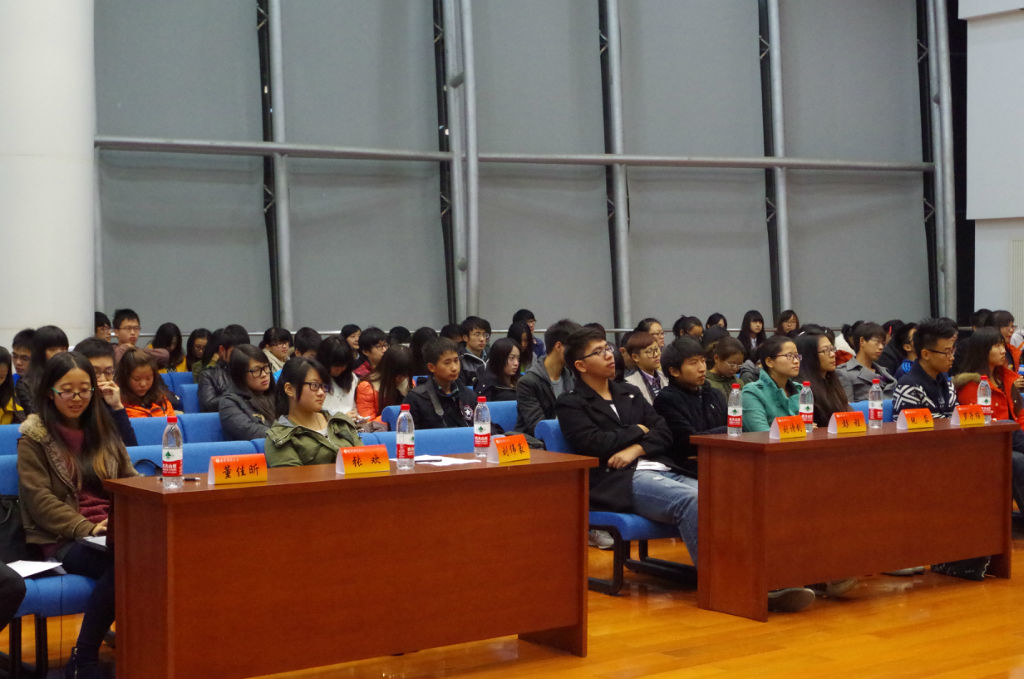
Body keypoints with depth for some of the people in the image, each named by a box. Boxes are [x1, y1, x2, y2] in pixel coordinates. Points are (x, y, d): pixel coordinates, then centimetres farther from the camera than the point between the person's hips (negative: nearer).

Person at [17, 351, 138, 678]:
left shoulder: (103, 430, 20)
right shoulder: (34, 436, 5)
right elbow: (39, 499, -4)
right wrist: (87, 529, -16)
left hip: (112, 531, 4)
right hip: (61, 540, -4)